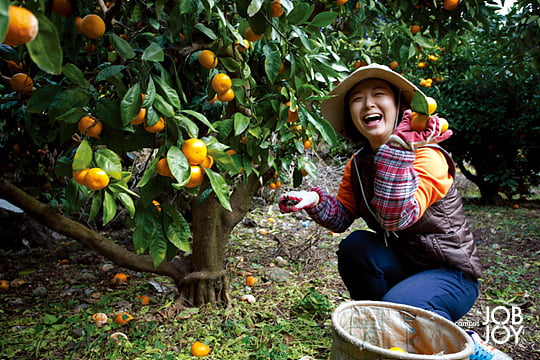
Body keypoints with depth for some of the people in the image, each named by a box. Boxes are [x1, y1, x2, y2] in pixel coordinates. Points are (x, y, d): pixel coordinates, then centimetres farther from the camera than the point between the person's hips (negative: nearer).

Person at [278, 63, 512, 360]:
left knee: (397, 306, -32)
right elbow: (342, 216, 1)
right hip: (401, 265, 6)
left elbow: (397, 218, -36)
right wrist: (314, 201, -19)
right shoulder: (358, 163, 0)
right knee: (354, 246, -22)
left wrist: (398, 146, -38)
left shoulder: (427, 156, -22)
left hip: (451, 273, -5)